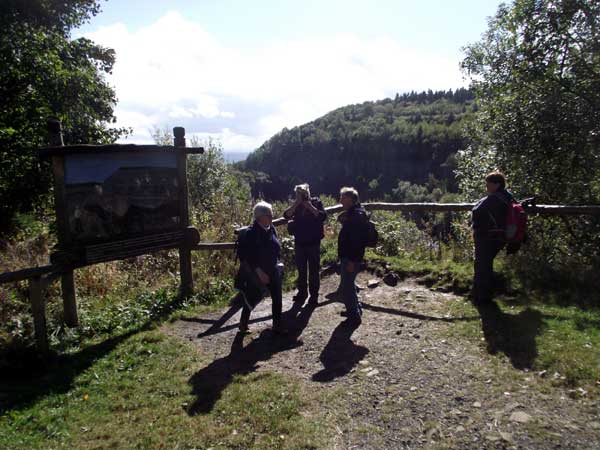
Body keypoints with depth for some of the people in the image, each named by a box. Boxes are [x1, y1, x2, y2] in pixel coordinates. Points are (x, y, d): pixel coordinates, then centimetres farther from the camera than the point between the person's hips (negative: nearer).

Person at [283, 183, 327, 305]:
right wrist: (295, 204, -21)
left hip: (313, 242, -3)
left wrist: (310, 207, -24)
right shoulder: (296, 205, 4)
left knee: (314, 269, 3)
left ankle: (314, 294, 13)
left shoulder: (316, 202, -4)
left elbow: (323, 216, -18)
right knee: (301, 269, 12)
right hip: (299, 242, 3)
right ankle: (302, 291, 25)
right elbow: (286, 215, -11)